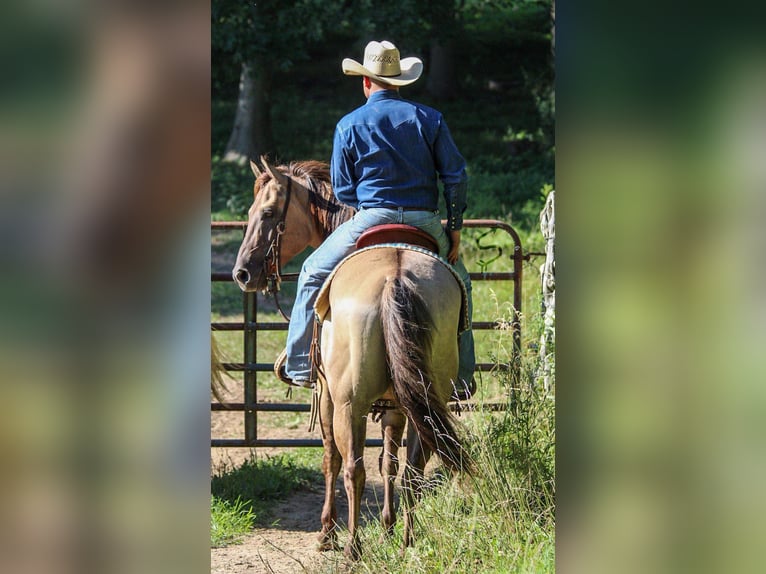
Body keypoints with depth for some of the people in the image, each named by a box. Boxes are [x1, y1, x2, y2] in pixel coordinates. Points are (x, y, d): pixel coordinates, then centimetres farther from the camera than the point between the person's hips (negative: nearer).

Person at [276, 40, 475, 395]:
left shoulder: (349, 125, 1)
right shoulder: (428, 119, 4)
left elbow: (342, 190, 4)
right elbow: (456, 176, 0)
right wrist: (455, 226, 8)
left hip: (371, 219, -1)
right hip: (425, 223, 2)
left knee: (313, 274, 17)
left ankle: (299, 365, 14)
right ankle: (462, 375, 20)